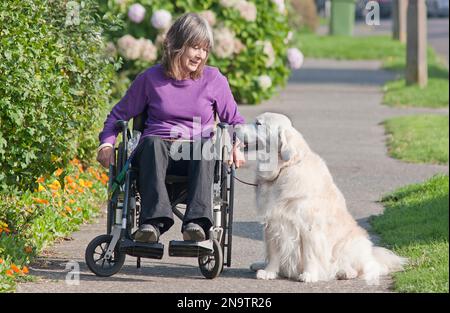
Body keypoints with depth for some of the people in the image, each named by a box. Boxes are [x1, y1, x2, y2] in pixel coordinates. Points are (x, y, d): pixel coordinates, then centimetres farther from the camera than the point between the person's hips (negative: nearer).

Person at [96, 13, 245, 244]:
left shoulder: (213, 79, 13)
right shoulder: (151, 79, 11)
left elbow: (234, 121, 22)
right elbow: (119, 114, 20)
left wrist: (236, 146, 1)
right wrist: (106, 144, 3)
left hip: (197, 154, 0)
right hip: (157, 152, 0)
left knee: (206, 146, -37)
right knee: (152, 142, -38)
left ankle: (196, 221, -53)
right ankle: (154, 221, -54)